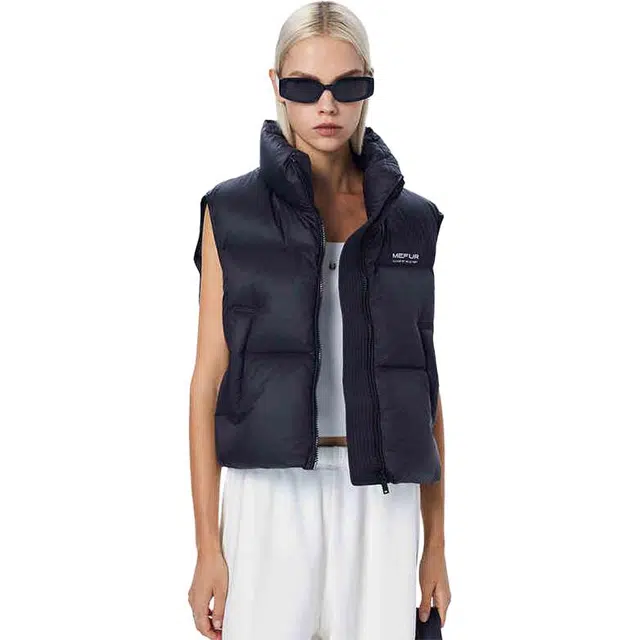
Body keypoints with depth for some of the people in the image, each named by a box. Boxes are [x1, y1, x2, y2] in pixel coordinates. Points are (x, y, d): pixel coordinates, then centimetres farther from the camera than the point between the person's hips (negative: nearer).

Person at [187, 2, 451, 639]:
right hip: (269, 493, -1)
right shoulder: (233, 212, 2)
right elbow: (209, 381, 0)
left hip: (380, 500, 2)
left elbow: (423, 385, 9)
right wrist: (207, 548, -4)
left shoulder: (411, 221, 7)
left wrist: (436, 544, 9)